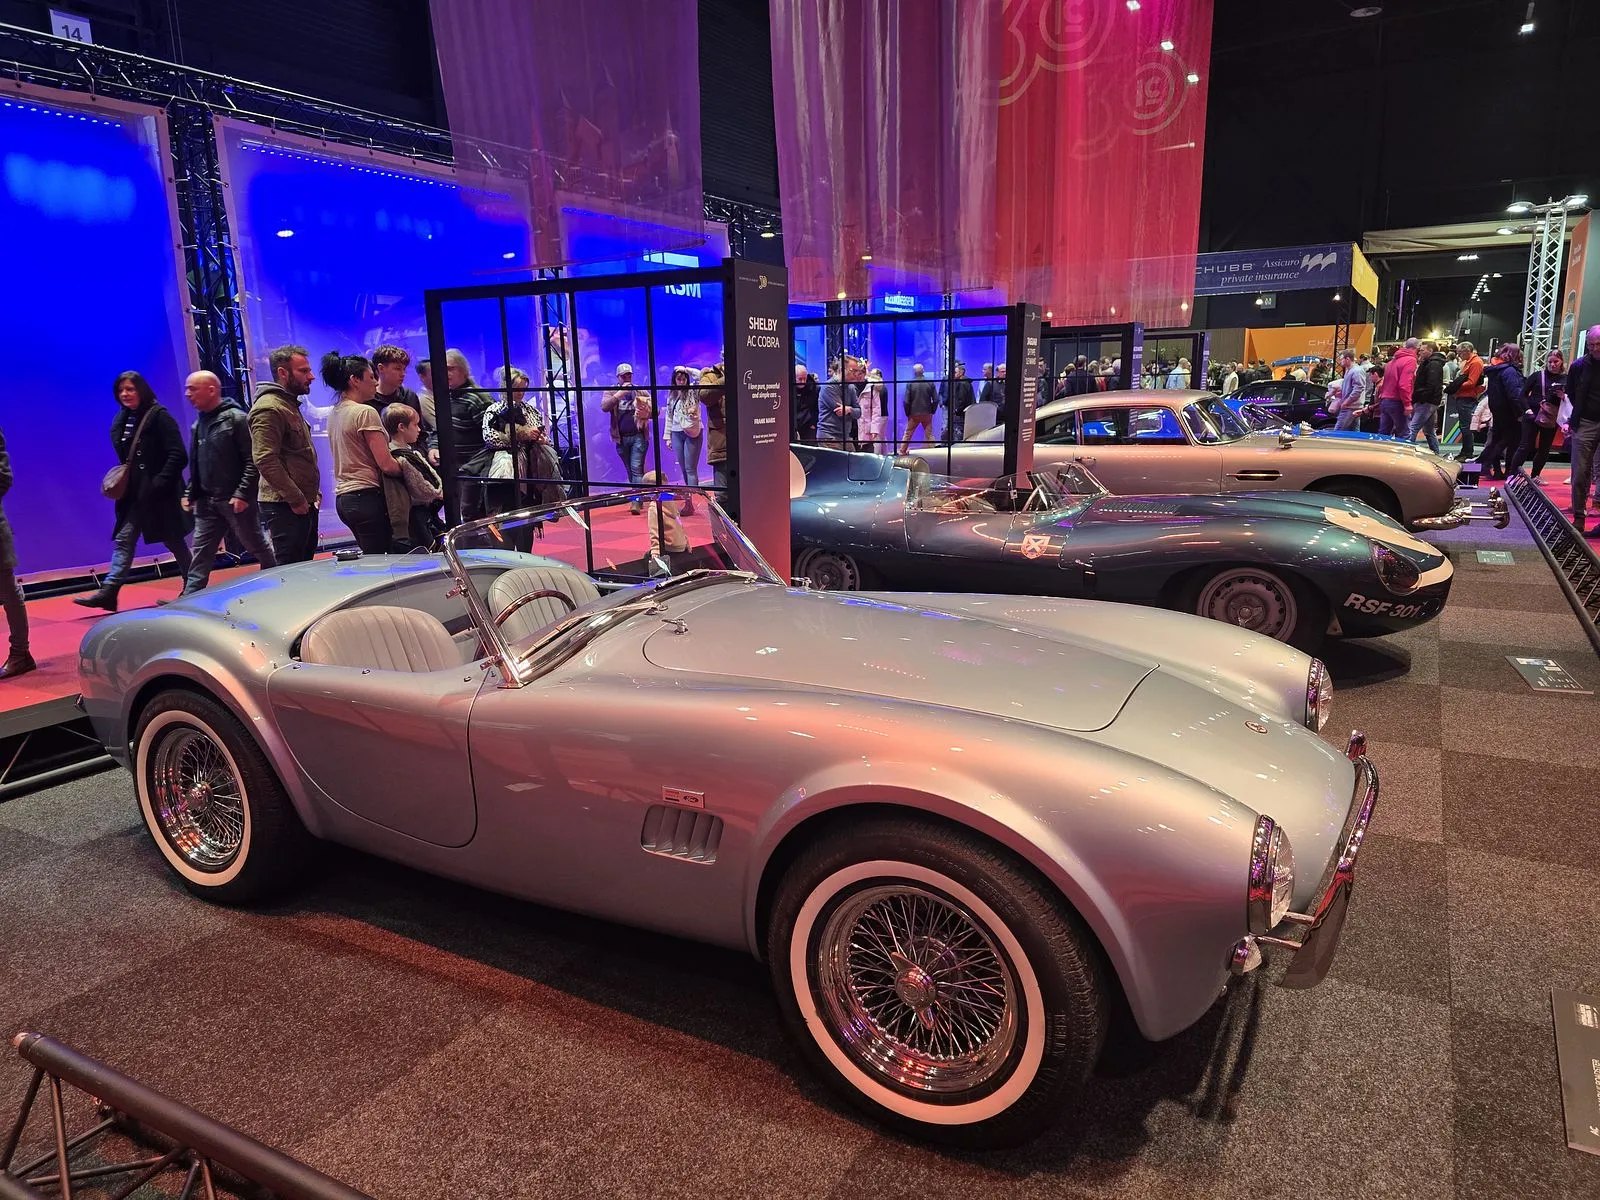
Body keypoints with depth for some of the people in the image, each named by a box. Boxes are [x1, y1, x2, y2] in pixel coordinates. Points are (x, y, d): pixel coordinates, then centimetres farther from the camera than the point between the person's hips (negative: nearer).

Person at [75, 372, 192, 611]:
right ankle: (108, 593, 1)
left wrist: (158, 484, -20)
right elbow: (125, 458, 21)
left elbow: (177, 456, -16)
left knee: (174, 542, 4)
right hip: (134, 495, 7)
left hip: (159, 494, -7)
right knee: (123, 541, 2)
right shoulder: (122, 421, 12)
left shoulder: (158, 416, -10)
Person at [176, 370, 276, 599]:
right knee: (200, 553, 4)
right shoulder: (198, 424, 14)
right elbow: (195, 465, 21)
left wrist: (243, 493, -19)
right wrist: (189, 493, 12)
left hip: (236, 500, -7)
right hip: (207, 502, 7)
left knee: (258, 548, 5)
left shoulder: (236, 419, -9)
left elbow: (253, 461, -14)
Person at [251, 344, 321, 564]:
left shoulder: (291, 405, 19)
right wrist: (296, 499, -20)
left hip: (304, 504, 10)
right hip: (285, 506, -10)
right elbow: (265, 460, -22)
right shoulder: (269, 408, -13)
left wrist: (314, 492, 18)